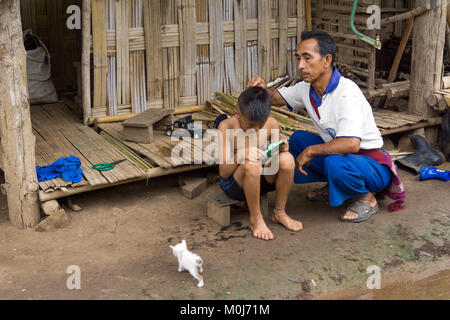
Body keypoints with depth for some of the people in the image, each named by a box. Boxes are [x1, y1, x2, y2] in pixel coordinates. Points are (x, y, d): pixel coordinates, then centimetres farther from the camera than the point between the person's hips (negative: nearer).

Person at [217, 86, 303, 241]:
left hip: (261, 180, 4)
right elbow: (224, 173, -19)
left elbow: (276, 156, 8)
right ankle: (255, 219, -16)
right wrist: (240, 155, -38)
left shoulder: (271, 124, -6)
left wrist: (281, 148, -16)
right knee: (252, 164, -37)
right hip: (234, 183, -4)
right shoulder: (227, 127, -17)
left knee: (287, 159, -25)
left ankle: (279, 213, -4)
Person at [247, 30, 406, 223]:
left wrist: (311, 151, -26)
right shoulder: (307, 88, -2)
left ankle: (367, 199, -6)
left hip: (373, 164, -8)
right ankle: (334, 186, 12)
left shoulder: (346, 91, -28)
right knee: (297, 139, 1)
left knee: (335, 163, -36)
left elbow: (351, 144, -39)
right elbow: (276, 98, 14)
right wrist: (262, 89, -11)